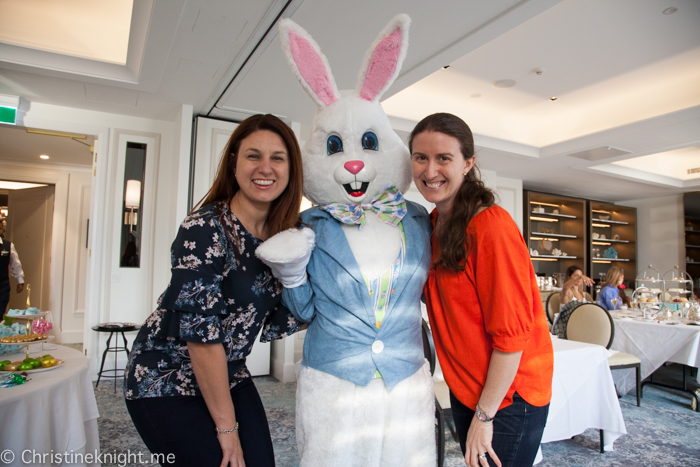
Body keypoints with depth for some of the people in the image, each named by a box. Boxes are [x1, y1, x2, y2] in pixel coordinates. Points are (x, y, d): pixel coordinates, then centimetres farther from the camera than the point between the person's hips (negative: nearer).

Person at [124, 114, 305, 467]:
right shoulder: (205, 228, -23)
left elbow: (274, 325, 1)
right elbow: (201, 332, -23)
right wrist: (226, 426, -15)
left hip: (227, 377, 6)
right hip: (165, 381, -6)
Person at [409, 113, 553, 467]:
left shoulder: (492, 226, -23)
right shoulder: (433, 223, 2)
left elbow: (511, 333, -21)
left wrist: (484, 415, -15)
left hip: (507, 395, -7)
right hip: (464, 387, 7)